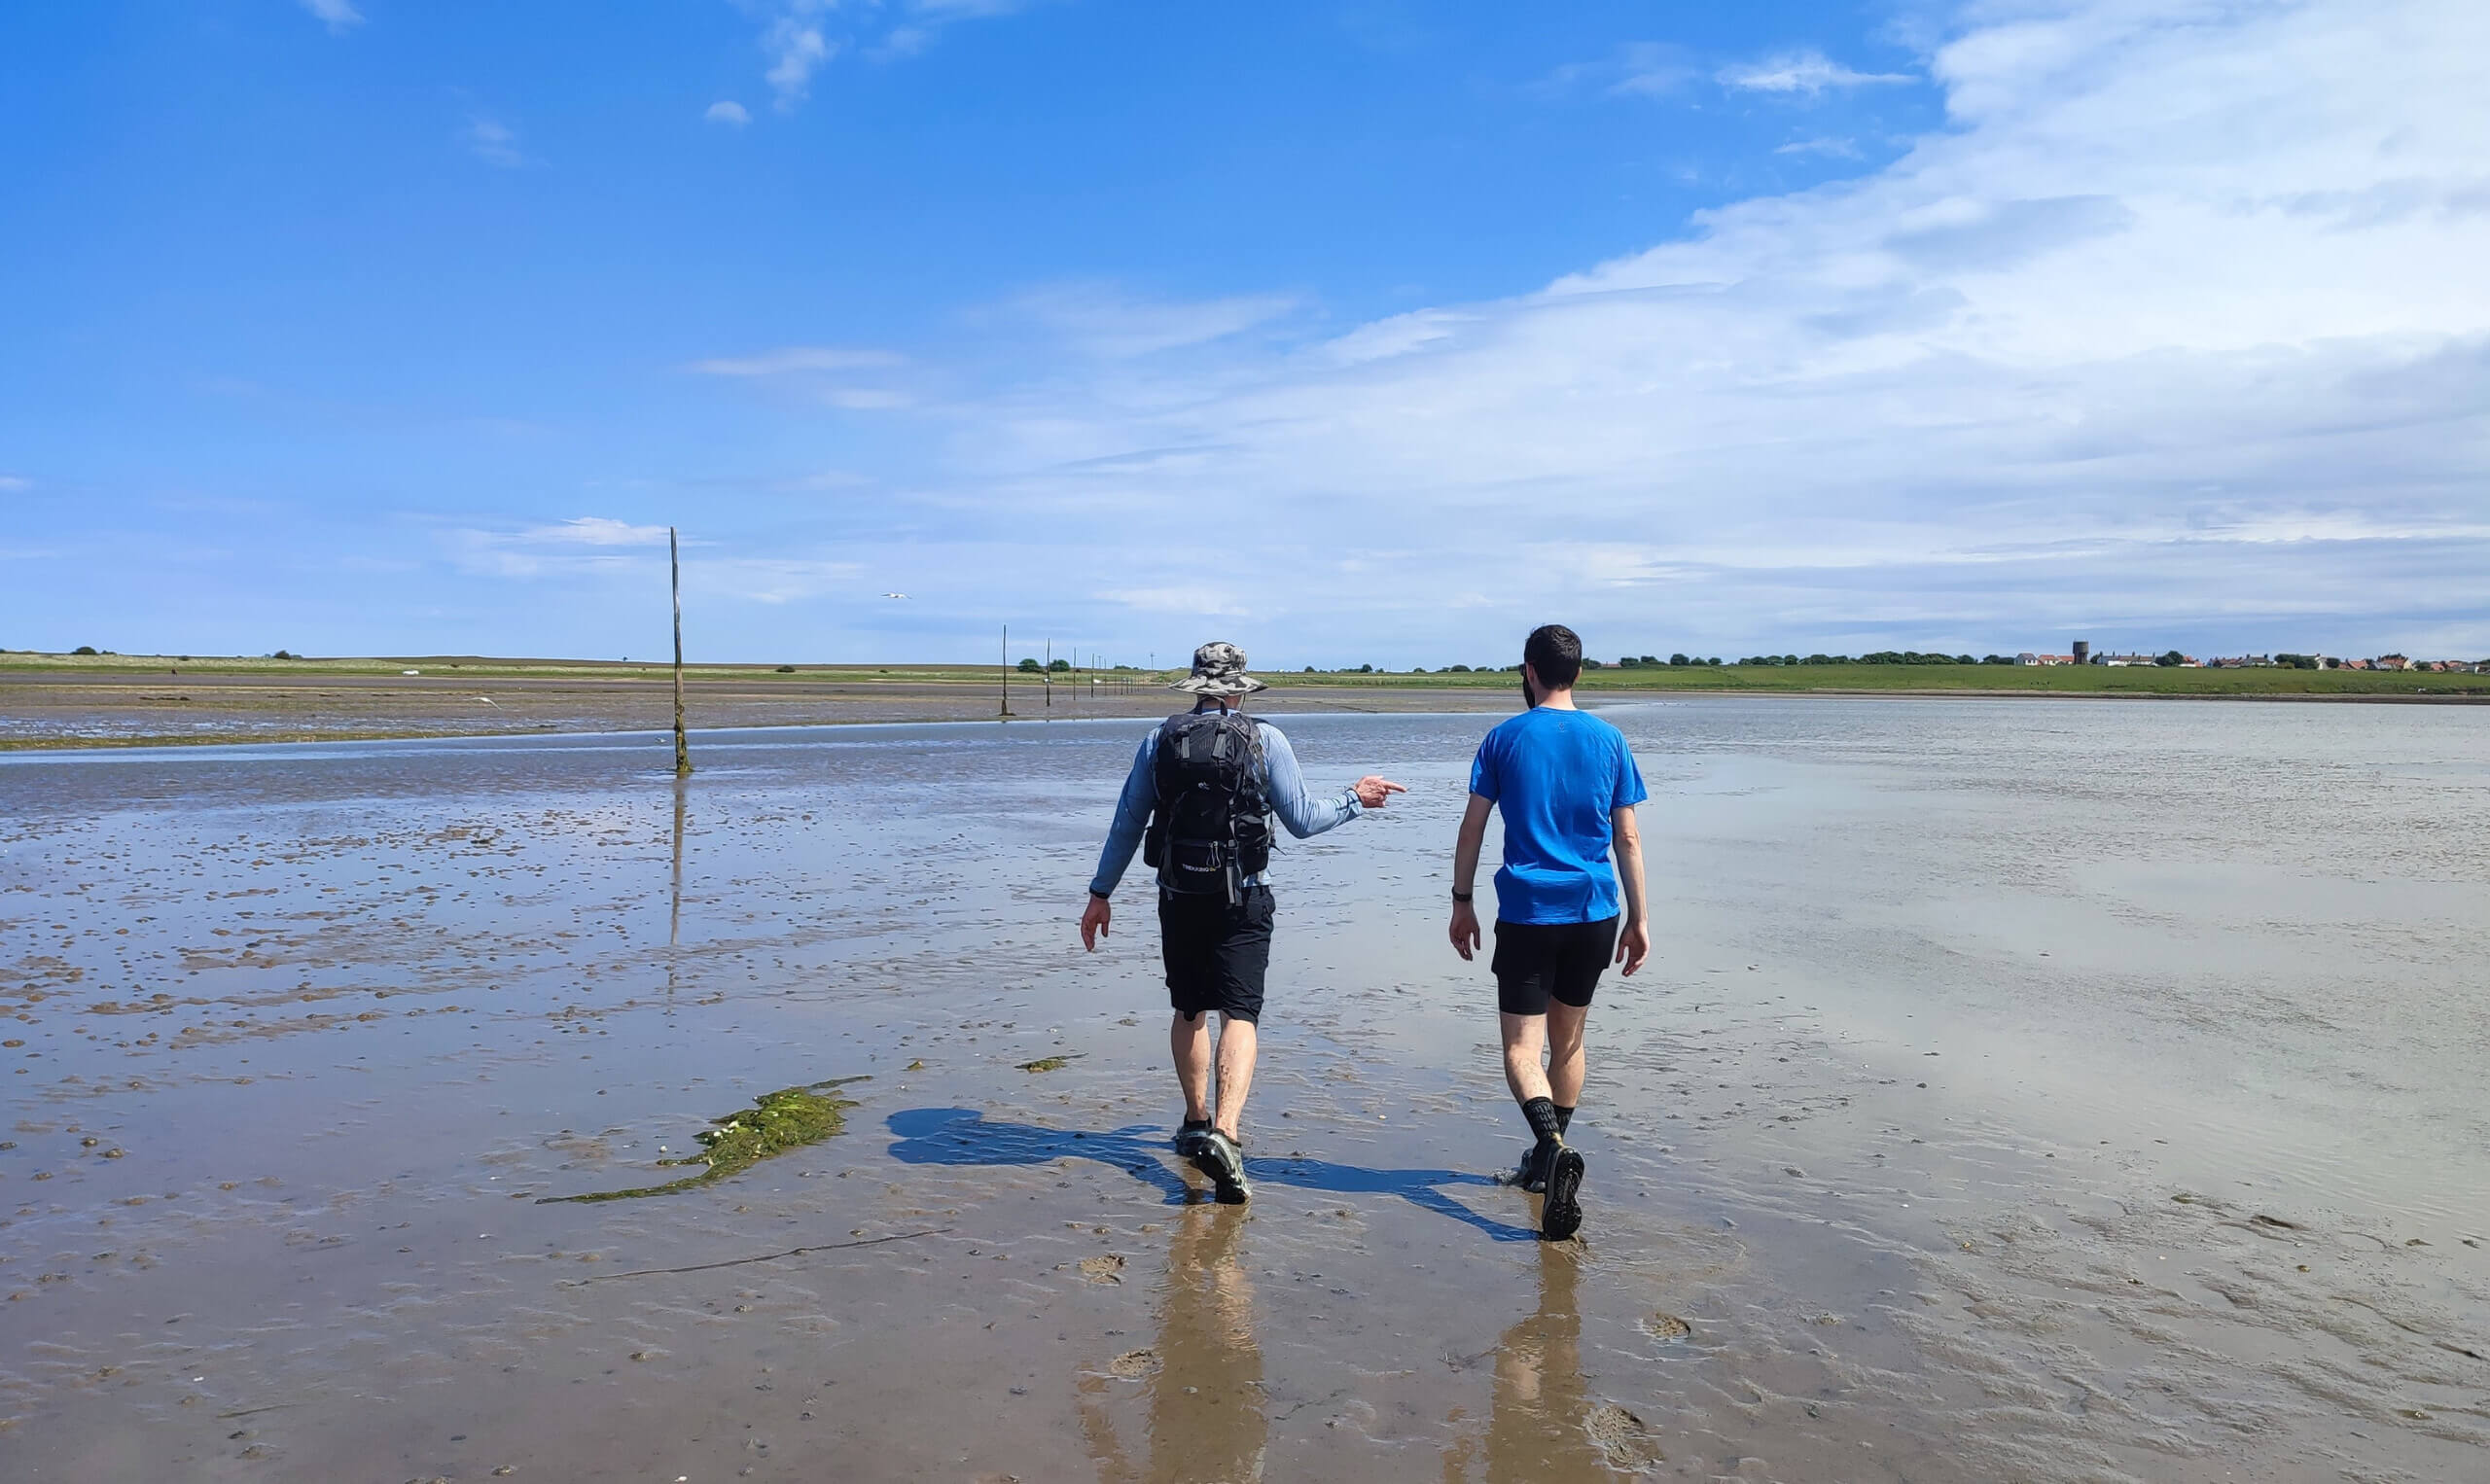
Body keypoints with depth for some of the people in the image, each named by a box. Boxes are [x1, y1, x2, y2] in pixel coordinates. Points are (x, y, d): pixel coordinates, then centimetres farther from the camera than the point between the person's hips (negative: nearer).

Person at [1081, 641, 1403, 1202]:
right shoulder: (1264, 740, -4)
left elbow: (1127, 824, 6)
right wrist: (1354, 800, 15)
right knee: (1239, 1014, -5)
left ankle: (1197, 1122, 31)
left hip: (1180, 897, 3)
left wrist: (1101, 893, 13)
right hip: (1242, 899, -3)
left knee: (1189, 1010, 18)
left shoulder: (1158, 741, 3)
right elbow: (1303, 819, -2)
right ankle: (1224, 1132, -22)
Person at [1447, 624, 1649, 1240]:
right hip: (1594, 913, 4)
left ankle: (1554, 1148, -27)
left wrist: (1461, 903, 8)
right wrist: (1638, 918, 10)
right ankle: (1547, 1160, 29)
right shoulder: (1608, 740, 4)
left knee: (1522, 1048, -2)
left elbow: (1472, 827, -1)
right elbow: (1627, 838, 4)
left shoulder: (1506, 739, -2)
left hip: (1527, 914, -3)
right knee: (1568, 1038, 18)